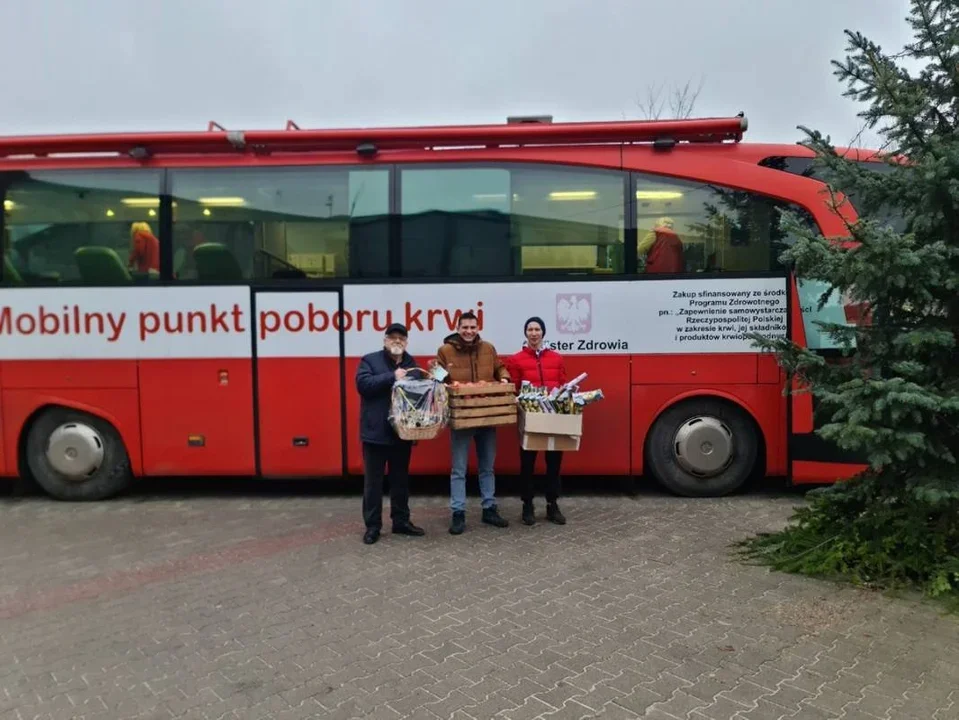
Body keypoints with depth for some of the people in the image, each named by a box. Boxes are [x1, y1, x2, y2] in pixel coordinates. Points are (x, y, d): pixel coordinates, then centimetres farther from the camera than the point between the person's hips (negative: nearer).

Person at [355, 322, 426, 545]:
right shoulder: (369, 360, -1)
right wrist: (392, 376, -21)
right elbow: (363, 384, -17)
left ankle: (401, 521, 25)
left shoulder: (412, 364, 12)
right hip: (376, 432, -4)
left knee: (401, 479, 13)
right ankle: (372, 525, 12)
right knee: (373, 480, 3)